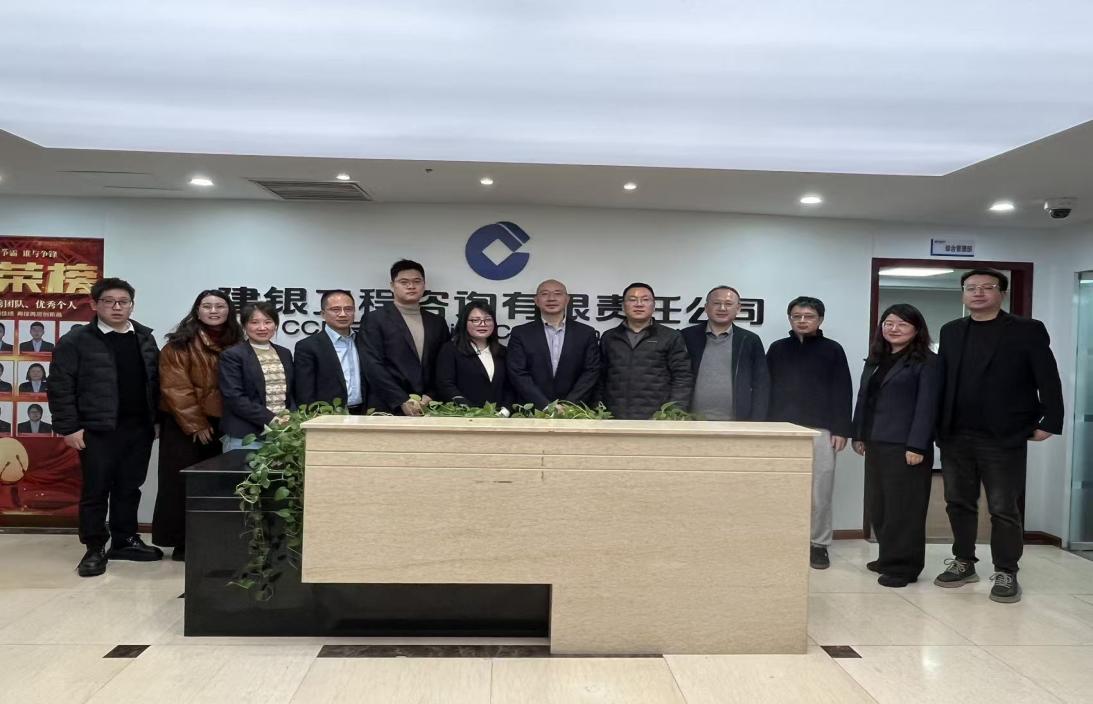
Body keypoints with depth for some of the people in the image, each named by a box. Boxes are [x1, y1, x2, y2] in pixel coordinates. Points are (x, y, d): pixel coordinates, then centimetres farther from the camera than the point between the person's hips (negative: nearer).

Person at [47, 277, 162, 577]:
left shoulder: (145, 337, 11)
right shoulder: (76, 341, -5)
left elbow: (156, 381, 14)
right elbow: (60, 387, -7)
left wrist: (157, 419, 9)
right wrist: (68, 427, -11)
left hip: (139, 428, 5)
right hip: (98, 430, -4)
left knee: (130, 488, 12)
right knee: (96, 490, 3)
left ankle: (125, 541, 24)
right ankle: (95, 549, 14)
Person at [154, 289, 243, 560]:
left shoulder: (237, 344, 9)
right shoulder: (180, 344, -6)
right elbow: (176, 389, -11)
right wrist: (196, 425, -13)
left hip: (223, 424, 4)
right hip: (185, 426, -4)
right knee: (182, 483, 3)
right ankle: (181, 543, 13)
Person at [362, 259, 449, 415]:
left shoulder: (437, 322, 13)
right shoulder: (376, 319, 1)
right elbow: (373, 366, -7)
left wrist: (431, 396, -5)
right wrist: (402, 401, -14)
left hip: (429, 409, 3)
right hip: (388, 409, -3)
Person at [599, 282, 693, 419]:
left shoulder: (672, 337, 4)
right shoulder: (608, 337, 12)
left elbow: (683, 379, -1)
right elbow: (600, 380, 13)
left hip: (656, 419, -2)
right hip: (614, 420, 2)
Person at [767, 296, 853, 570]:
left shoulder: (832, 350, 5)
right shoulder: (777, 349, 11)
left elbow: (842, 392, 2)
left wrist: (841, 430, -5)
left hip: (820, 430, -1)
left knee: (820, 490, 0)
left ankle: (819, 545, 11)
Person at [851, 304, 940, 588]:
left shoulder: (927, 362, -5)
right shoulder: (875, 359, 16)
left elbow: (926, 406, -12)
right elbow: (863, 399, 17)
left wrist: (917, 446, -18)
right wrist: (858, 434, 12)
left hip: (905, 445, -7)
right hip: (876, 443, 7)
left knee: (903, 507, -2)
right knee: (877, 504, 11)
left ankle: (903, 566, 8)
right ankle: (888, 556, 25)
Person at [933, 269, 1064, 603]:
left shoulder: (1027, 330, -2)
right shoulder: (951, 331, 11)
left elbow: (1048, 380, -4)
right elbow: (941, 379, 10)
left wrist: (1048, 423, -8)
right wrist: (938, 425, 5)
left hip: (1003, 438, -4)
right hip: (955, 436, 4)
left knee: (1003, 508, 2)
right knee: (959, 503, 11)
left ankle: (1006, 573, 14)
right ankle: (963, 563, 24)